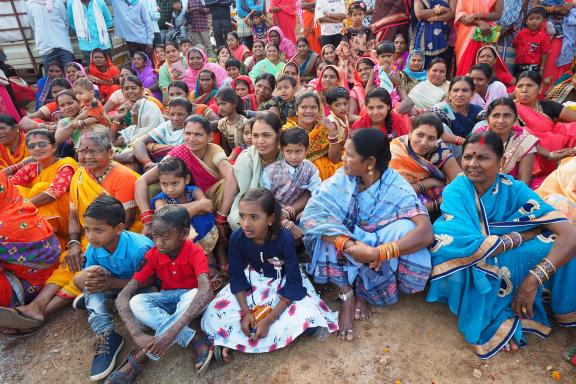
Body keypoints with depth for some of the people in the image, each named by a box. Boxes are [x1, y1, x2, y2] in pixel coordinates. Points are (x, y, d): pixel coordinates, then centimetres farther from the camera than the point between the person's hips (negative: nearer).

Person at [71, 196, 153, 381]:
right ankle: (106, 336, -23)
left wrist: (112, 283, -33)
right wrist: (85, 278, -31)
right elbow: (78, 279, -7)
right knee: (94, 276, -23)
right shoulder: (93, 247, -16)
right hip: (114, 286, 5)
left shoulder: (140, 248, -33)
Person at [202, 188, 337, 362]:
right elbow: (237, 276, -10)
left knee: (308, 323, -27)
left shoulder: (284, 238, -31)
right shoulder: (237, 237, -22)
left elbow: (293, 283, -25)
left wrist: (268, 320, -29)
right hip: (253, 280, 2)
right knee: (213, 315, -17)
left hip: (284, 282, -1)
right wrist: (245, 312, -22)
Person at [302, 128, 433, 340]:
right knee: (327, 226, -27)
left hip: (377, 256, -1)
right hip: (344, 256, 1)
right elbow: (312, 213, -26)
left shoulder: (397, 188, -18)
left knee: (405, 227, -28)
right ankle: (347, 295, -14)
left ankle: (363, 292, -9)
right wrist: (350, 245, -40)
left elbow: (426, 233, -30)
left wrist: (378, 253, -43)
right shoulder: (343, 178, -13)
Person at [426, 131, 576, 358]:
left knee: (556, 241, -22)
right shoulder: (455, 191, -18)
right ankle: (494, 322, -17)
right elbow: (470, 246, -28)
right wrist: (520, 236, -19)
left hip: (508, 265, 2)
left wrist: (533, 281, -31)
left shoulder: (514, 189, -12)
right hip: (464, 270, -2)